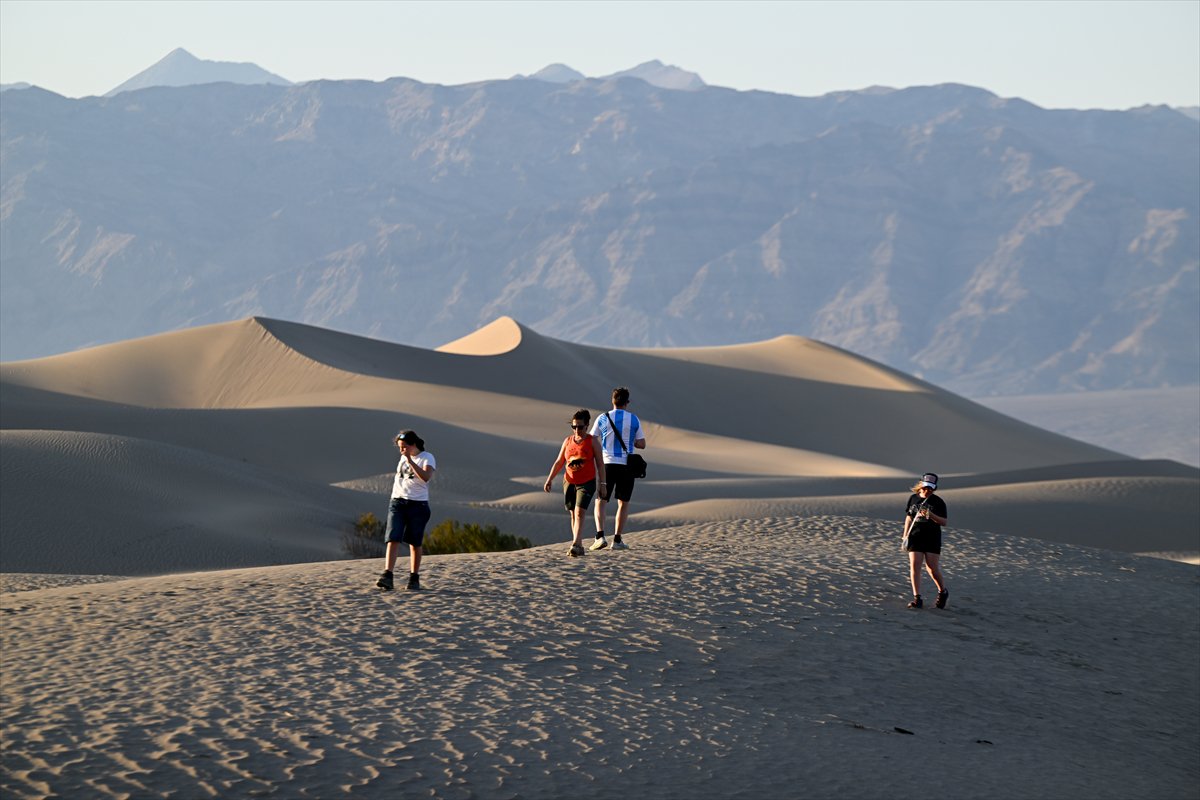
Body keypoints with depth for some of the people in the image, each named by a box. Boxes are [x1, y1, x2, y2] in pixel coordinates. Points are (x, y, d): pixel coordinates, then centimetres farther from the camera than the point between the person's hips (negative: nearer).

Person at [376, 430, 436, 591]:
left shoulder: (427, 458, -4)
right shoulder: (403, 458, 15)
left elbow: (426, 477, -23)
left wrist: (410, 460, -25)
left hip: (417, 504, -4)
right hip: (397, 502, 4)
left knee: (415, 543, 3)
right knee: (393, 539, -11)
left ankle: (414, 578, 14)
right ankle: (387, 577, -21)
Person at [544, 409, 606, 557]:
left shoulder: (592, 441, -1)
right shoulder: (568, 441, 9)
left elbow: (600, 463, -1)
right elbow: (559, 462, 11)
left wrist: (602, 483, -6)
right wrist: (550, 479, 1)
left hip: (587, 483, -4)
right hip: (569, 482, 5)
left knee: (579, 513, -18)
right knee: (573, 515, 7)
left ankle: (575, 545, -26)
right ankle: (579, 547, 15)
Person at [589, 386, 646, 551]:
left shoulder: (603, 419, 1)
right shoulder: (634, 419, 2)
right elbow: (641, 444, 2)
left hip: (607, 465, 0)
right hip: (626, 466, 0)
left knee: (600, 502, 6)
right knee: (623, 503, 11)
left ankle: (600, 536, -13)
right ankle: (617, 540, 8)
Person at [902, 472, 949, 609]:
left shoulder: (938, 502, -1)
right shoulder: (913, 499, 9)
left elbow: (943, 522, -5)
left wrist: (930, 515, -22)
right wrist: (905, 536, 12)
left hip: (932, 539, -3)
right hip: (916, 537, 3)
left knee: (932, 568, -4)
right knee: (914, 566, -9)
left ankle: (943, 592, 21)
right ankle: (917, 598, -8)